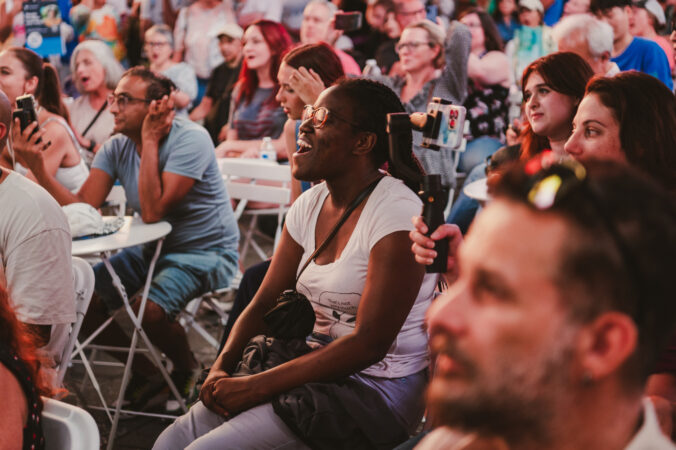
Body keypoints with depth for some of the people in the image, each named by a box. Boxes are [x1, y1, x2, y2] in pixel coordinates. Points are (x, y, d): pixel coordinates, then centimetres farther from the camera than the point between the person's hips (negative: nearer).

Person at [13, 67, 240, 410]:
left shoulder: (190, 140, -21)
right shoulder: (117, 147, -1)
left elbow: (152, 212, -29)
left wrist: (150, 141, -26)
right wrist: (37, 164, -21)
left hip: (206, 251, -7)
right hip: (153, 248, 7)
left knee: (148, 310, -32)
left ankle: (186, 370, 3)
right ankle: (144, 372, 13)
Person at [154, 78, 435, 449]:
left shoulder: (397, 214, -17)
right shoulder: (309, 205, 8)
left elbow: (368, 344, -21)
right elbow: (263, 304, 10)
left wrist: (257, 387, -22)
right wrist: (222, 367, -10)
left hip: (376, 389, -7)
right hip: (313, 369, 7)